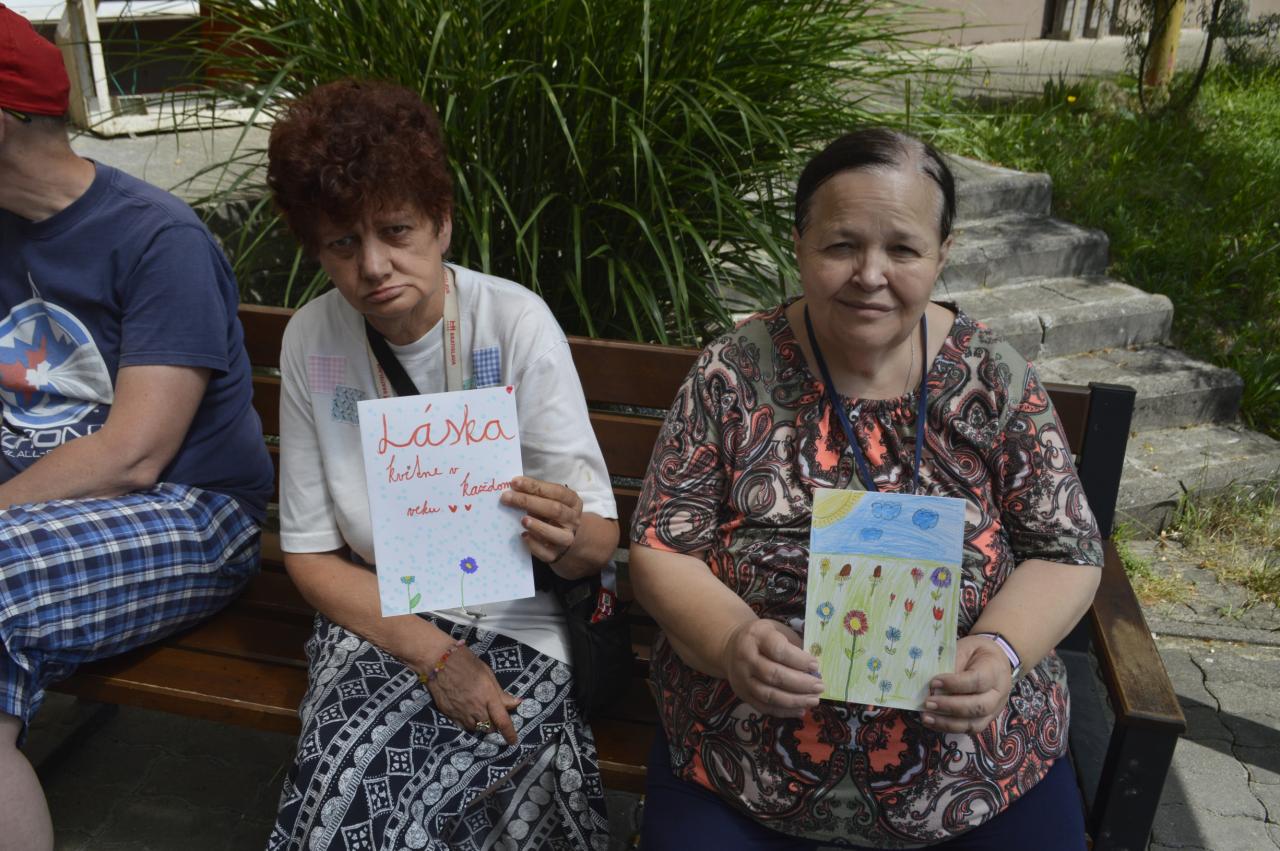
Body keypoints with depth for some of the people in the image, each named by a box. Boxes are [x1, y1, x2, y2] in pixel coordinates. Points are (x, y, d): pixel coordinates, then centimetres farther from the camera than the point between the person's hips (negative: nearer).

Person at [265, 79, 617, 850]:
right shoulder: (313, 340, -4)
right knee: (354, 780, -27)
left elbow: (600, 545, -10)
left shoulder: (517, 322, -12)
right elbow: (310, 554, 0)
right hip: (373, 618, 3)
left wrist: (569, 540, -35)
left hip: (513, 624, -2)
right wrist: (431, 653, -15)